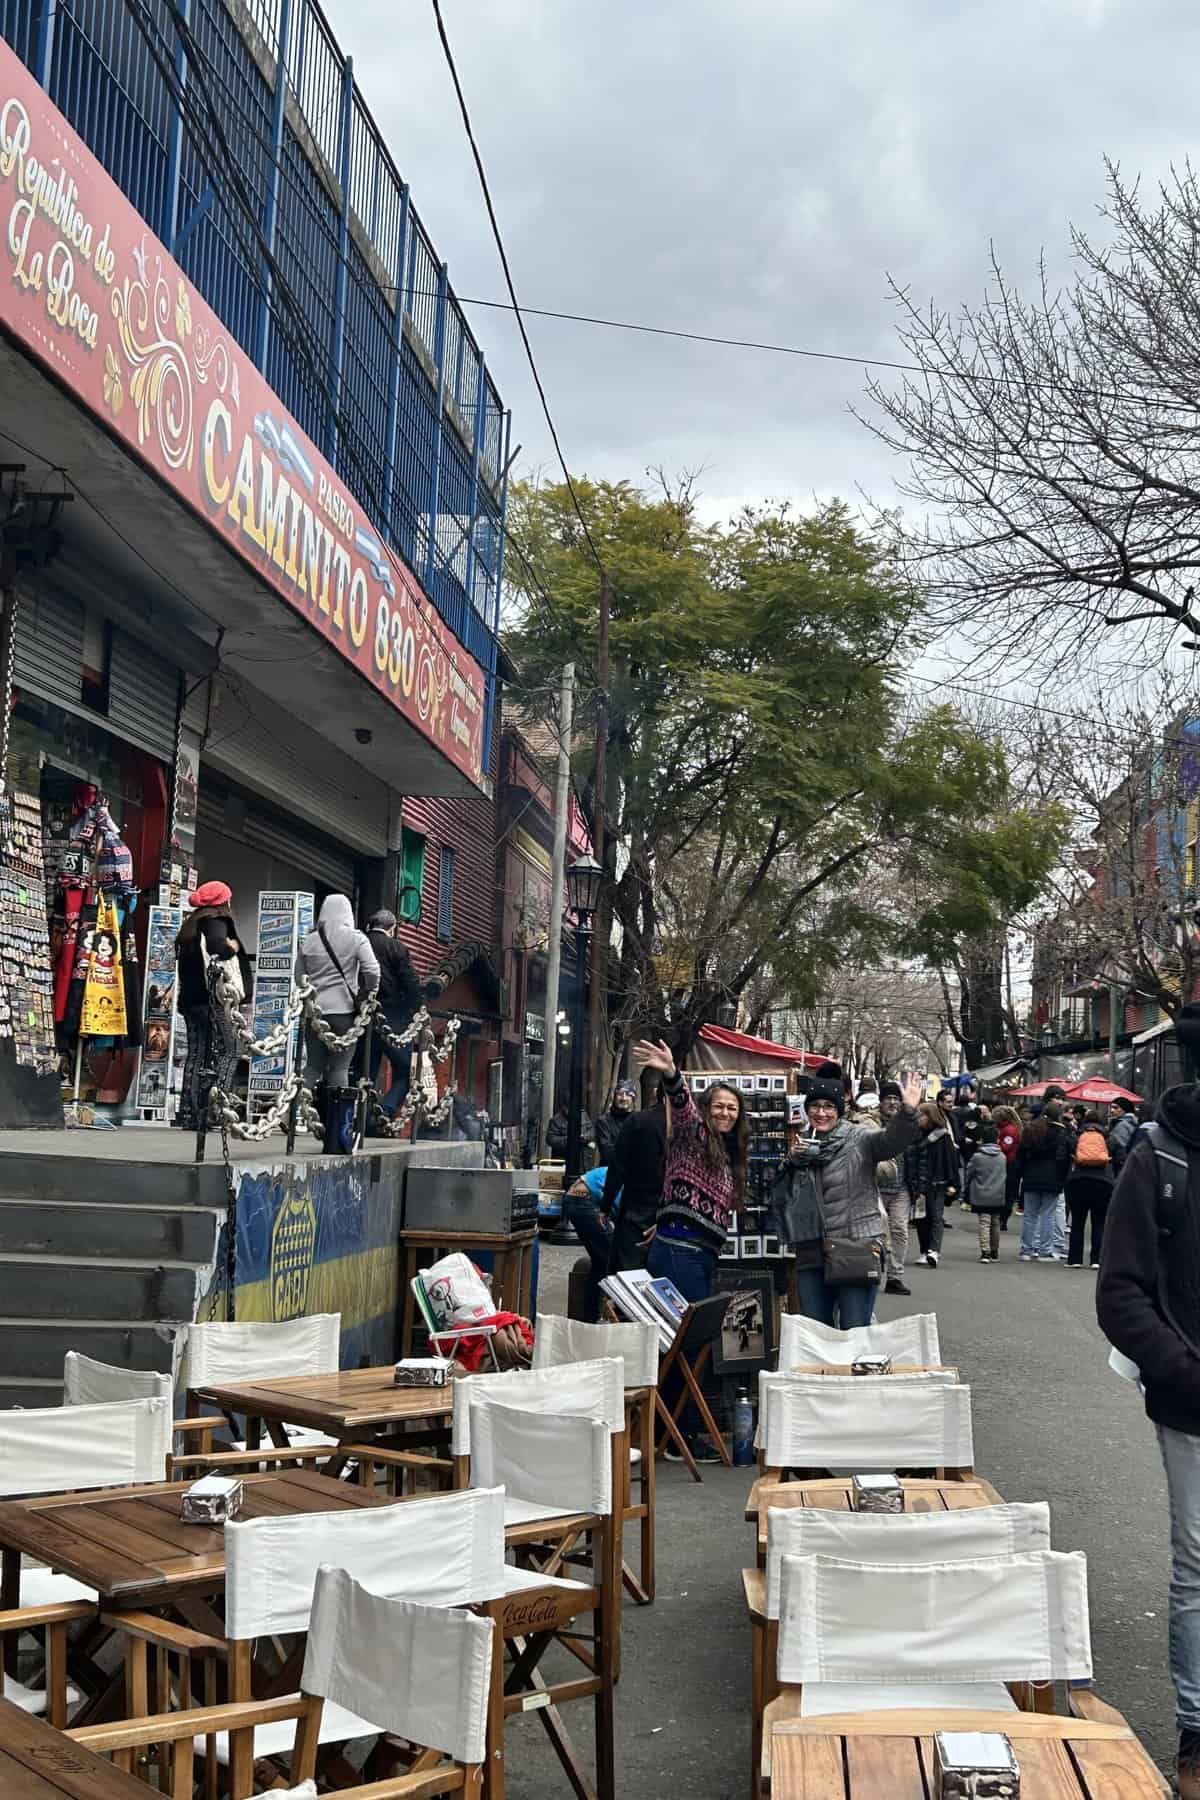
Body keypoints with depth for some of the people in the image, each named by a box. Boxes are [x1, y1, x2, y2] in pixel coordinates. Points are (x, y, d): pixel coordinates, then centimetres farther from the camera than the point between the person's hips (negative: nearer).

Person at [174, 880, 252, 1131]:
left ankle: (189, 1113, 6)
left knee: (196, 1054, 8)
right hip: (211, 997, -8)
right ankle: (213, 1108, -17)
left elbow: (182, 957, 22)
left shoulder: (191, 924, 21)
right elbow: (217, 946, -25)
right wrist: (233, 946, -7)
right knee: (228, 1051, -5)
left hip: (189, 998, 8)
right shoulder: (216, 921, -5)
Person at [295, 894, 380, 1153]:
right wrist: (368, 995, 3)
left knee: (314, 1067, 13)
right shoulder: (355, 938, -3)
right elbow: (372, 971, -11)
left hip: (314, 1010, 3)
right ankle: (334, 1139, 2)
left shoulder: (309, 941, 6)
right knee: (339, 1069, 1)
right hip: (344, 1010, -3)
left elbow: (299, 976, 9)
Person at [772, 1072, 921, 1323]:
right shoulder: (802, 1147, 12)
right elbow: (779, 1200, 11)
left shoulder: (859, 1139, -3)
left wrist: (907, 1112, -42)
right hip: (811, 1255, 5)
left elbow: (891, 1141, -24)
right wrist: (791, 1162, -5)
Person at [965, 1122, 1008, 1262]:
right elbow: (1005, 1176, 13)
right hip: (998, 1197, 4)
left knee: (984, 1224, -5)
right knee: (995, 1224, 14)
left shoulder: (977, 1157, -8)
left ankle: (985, 1252, -15)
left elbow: (968, 1175, -2)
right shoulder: (1002, 1157, 4)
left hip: (981, 1197, -4)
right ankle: (994, 1253, 22)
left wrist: (966, 1192, 12)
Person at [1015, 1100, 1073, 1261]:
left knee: (1030, 1215, 9)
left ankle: (1027, 1250, 10)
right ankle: (1045, 1252, 0)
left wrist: (1023, 1174, 16)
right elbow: (1067, 1156, -9)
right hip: (1052, 1180, -4)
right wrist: (1062, 1179, -2)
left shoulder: (1030, 1130, 10)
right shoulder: (1061, 1132, -6)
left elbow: (1020, 1156, 12)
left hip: (1030, 1179, 4)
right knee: (1048, 1216, -1)